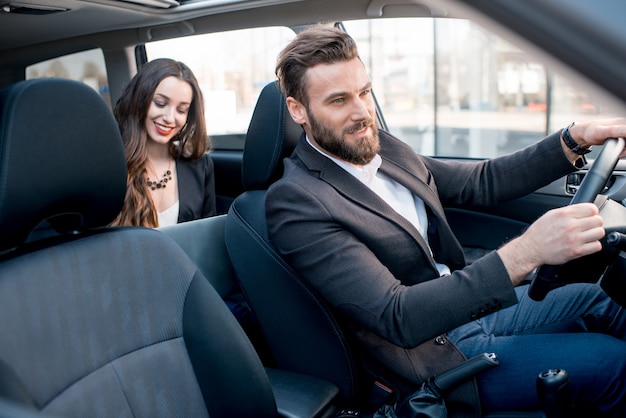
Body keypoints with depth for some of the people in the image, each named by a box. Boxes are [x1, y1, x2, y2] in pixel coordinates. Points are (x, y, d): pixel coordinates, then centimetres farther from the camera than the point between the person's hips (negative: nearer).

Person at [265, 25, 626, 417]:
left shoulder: (381, 146, 1)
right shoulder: (294, 202, -25)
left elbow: (479, 182, 9)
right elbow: (397, 318, -31)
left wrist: (576, 139, -4)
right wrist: (525, 252, -38)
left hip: (470, 306, 8)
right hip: (440, 356, -7)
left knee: (594, 299, 10)